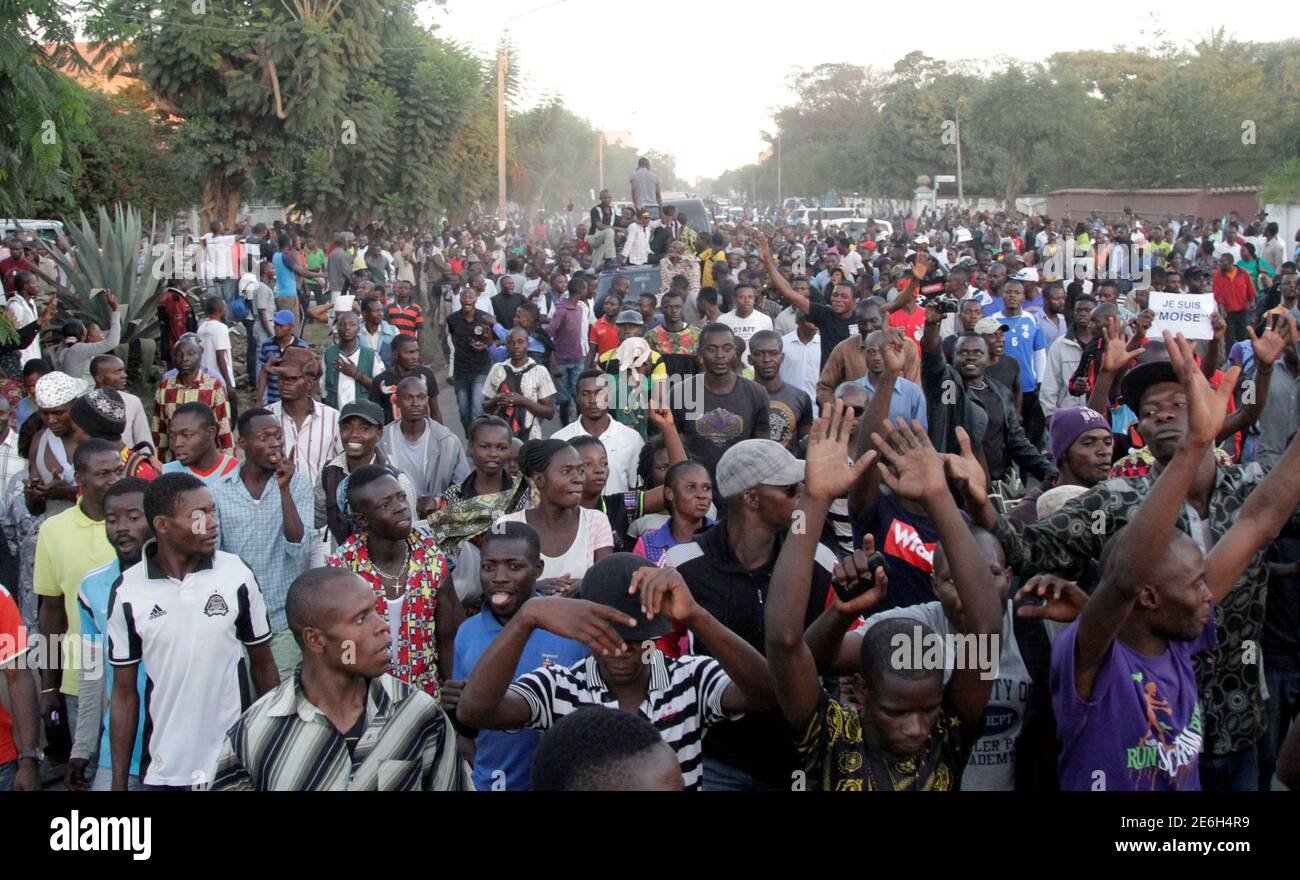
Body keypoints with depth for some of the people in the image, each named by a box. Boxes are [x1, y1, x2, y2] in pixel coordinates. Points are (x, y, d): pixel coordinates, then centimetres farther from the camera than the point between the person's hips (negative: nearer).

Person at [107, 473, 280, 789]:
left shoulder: (237, 576, -7)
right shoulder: (128, 591, -7)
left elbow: (263, 665, 3)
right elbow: (124, 693, 0)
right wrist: (119, 783, -1)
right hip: (162, 771, 0)